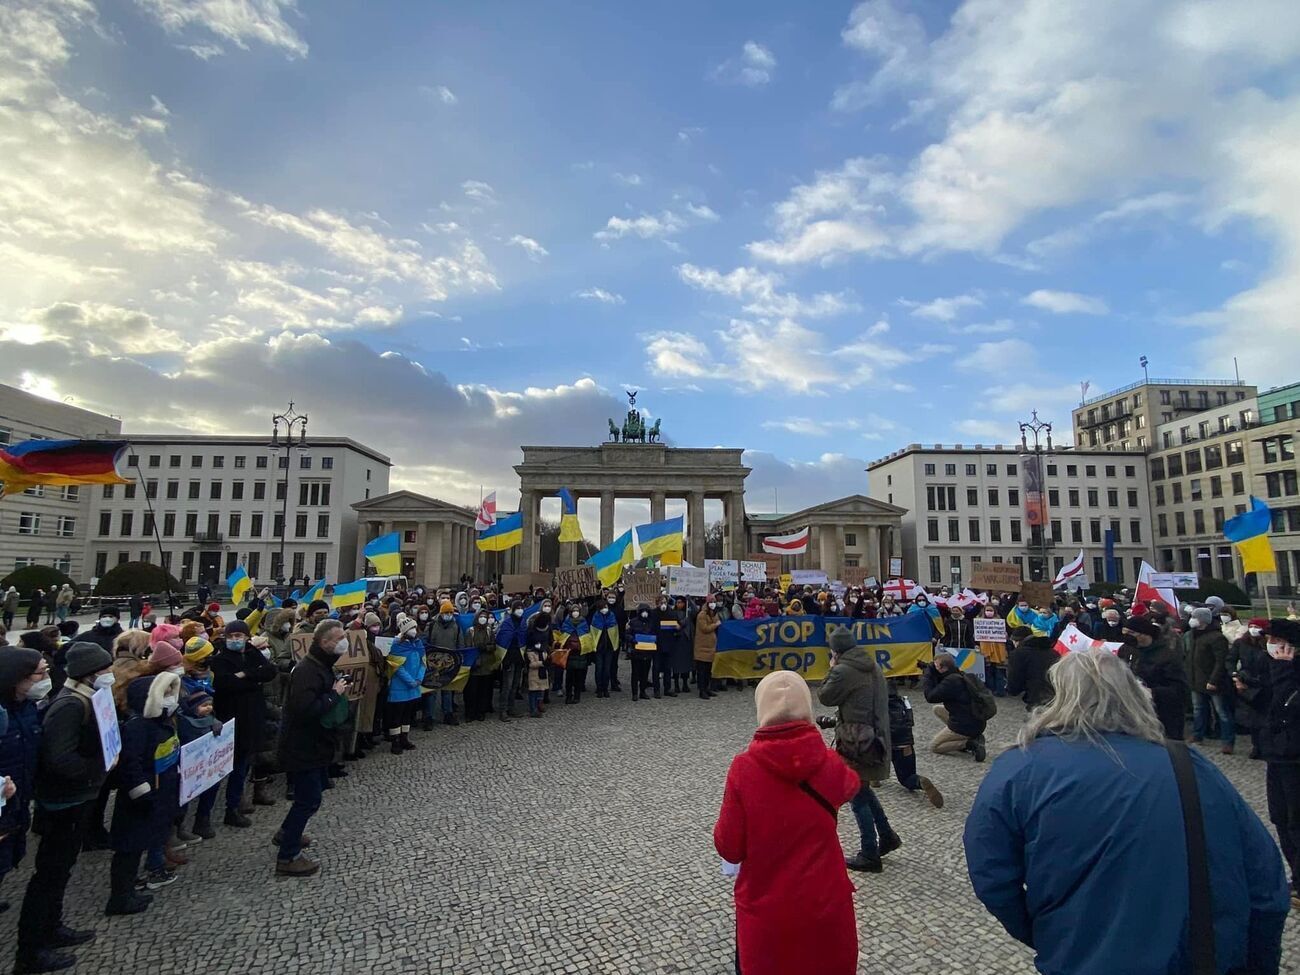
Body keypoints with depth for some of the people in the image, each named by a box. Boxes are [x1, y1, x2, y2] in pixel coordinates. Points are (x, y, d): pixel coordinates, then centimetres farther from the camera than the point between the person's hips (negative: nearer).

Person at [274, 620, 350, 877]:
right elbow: (305, 710, -35)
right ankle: (288, 858, 11)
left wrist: (337, 690, 1)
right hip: (302, 747, -10)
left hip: (315, 743, 10)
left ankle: (287, 833, 42)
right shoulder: (307, 670, -27)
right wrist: (335, 694, -25)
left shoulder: (322, 665, 6)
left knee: (316, 788, 24)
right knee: (309, 800, -2)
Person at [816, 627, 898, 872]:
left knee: (857, 796, 5)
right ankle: (886, 836, 32)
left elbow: (825, 697, -6)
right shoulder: (872, 666, 7)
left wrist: (832, 670, 2)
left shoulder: (844, 671, -20)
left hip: (857, 741, -9)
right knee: (863, 789, 24)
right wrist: (838, 720, 20)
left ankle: (870, 855, 14)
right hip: (875, 736, 9)